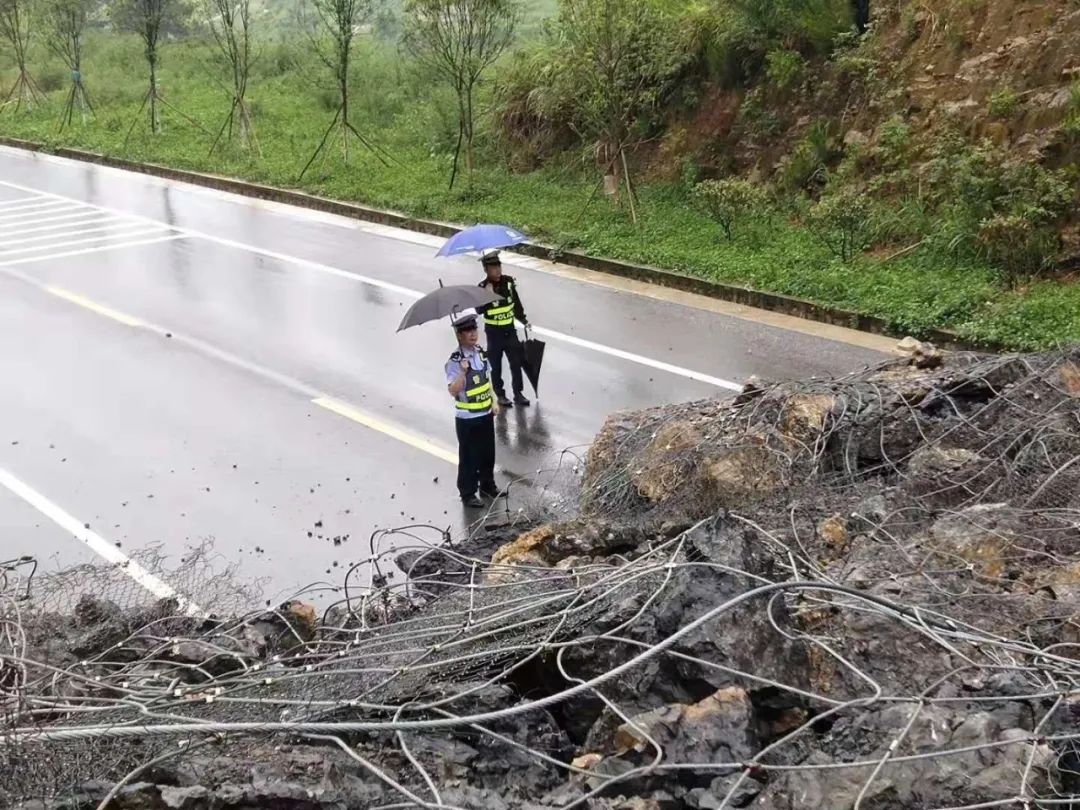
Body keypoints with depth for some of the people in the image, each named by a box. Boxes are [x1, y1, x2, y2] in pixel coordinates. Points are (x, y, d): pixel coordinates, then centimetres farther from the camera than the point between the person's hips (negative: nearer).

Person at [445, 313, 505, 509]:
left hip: (486, 413, 6)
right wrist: (463, 372, -38)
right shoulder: (455, 361, -20)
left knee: (488, 452, 19)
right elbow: (453, 391, -26)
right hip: (467, 418, -6)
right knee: (469, 456, 6)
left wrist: (494, 402, 11)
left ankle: (487, 485, 38)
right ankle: (467, 493, 21)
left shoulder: (481, 352, 1)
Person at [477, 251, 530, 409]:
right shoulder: (483, 287, -15)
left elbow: (516, 303, 11)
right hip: (494, 332, -3)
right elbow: (480, 310, -27)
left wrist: (523, 320, 9)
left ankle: (518, 394, 16)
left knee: (516, 363, 5)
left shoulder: (508, 282, -4)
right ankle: (500, 395, 22)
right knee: (496, 366, 9)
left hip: (510, 330, 3)